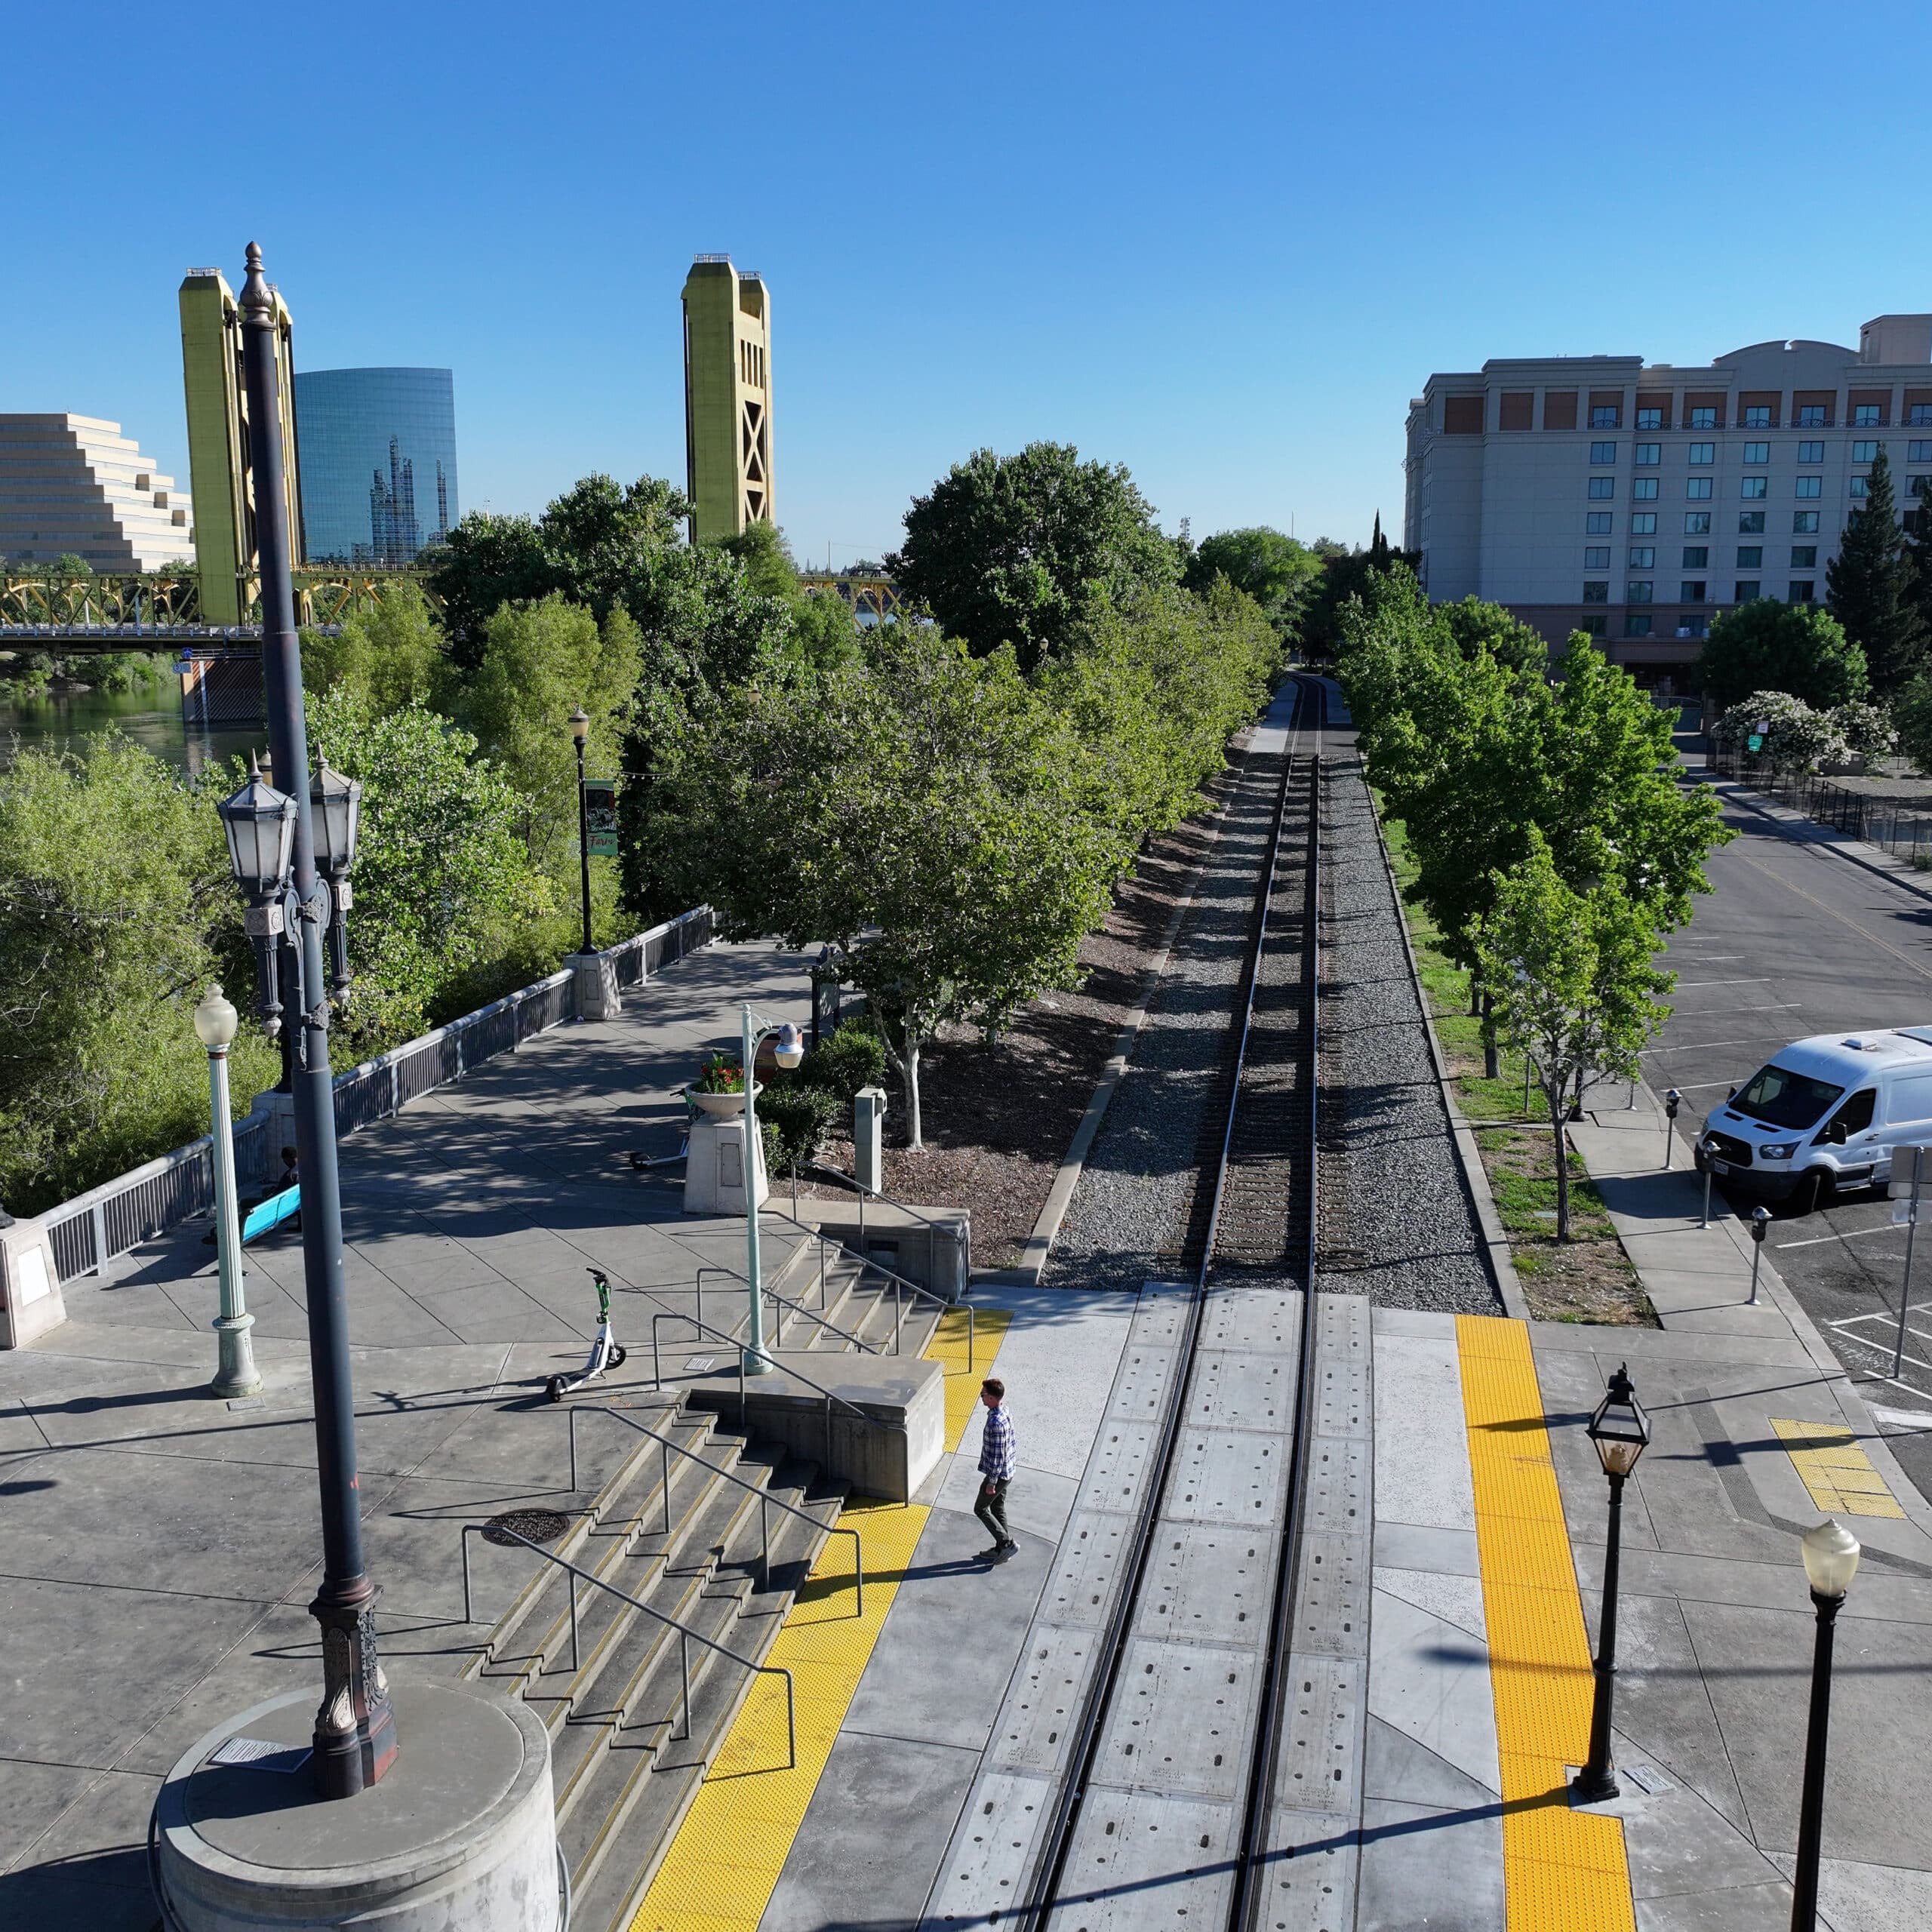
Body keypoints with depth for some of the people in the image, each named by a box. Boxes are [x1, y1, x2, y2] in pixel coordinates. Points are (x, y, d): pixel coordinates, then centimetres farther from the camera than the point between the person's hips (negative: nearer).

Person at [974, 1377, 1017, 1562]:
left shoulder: (995, 1423, -31)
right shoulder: (1005, 1412, -1)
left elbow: (997, 1456, -26)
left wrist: (991, 1483, -17)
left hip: (998, 1474, -9)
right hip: (1007, 1471, 9)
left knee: (980, 1509, 8)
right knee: (998, 1509, 20)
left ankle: (1007, 1543, 10)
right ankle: (1001, 1548, 31)